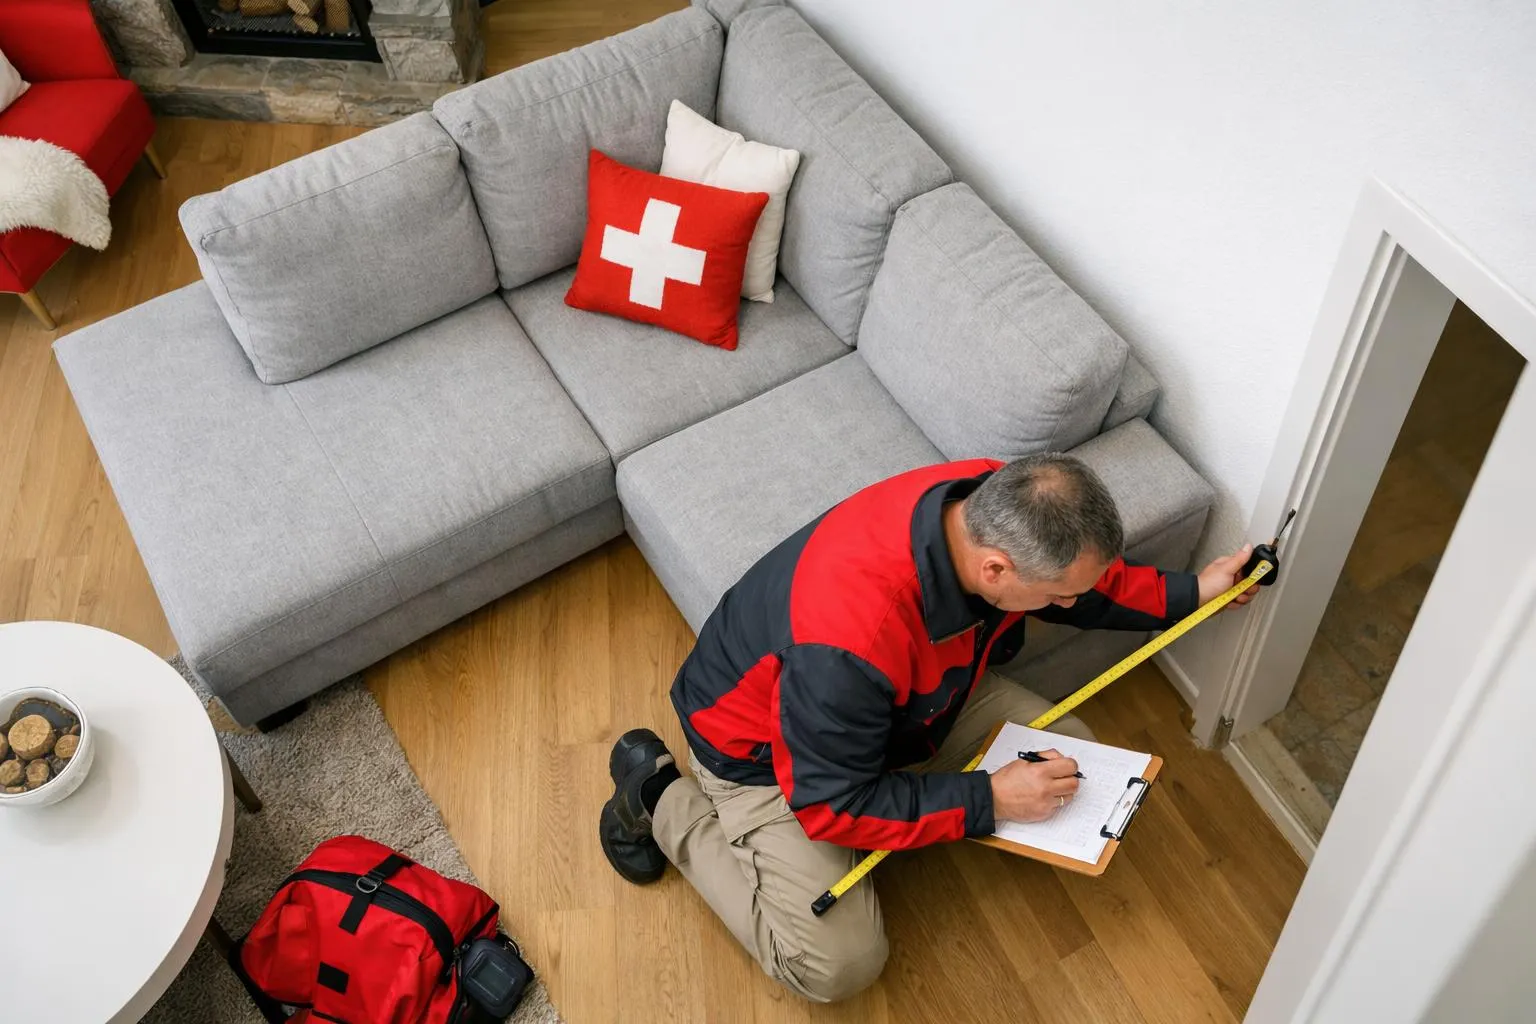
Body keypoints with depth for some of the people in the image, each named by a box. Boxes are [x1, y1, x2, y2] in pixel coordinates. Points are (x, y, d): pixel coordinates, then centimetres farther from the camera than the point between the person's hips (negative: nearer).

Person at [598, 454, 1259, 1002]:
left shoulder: (1003, 509, -23)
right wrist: (989, 800, -29)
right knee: (840, 964, -15)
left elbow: (1084, 584, 4)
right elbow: (830, 806, -31)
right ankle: (663, 797, 2)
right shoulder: (851, 634, -45)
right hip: (767, 750, -7)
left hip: (917, 696, 7)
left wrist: (1188, 593, 1)